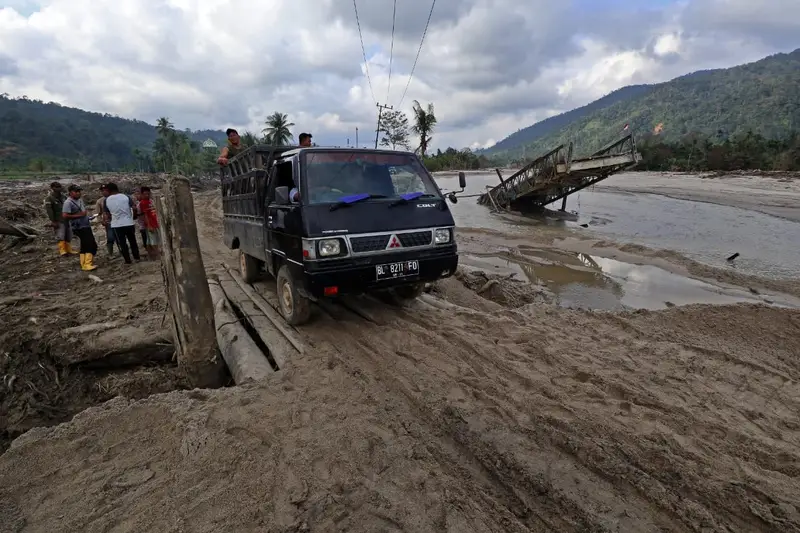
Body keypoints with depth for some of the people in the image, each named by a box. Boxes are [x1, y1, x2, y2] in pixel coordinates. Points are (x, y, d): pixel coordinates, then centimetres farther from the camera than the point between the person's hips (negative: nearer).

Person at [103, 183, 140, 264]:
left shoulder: (107, 200, -1)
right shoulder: (126, 197, -4)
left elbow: (107, 214, 7)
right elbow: (134, 208, -9)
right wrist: (134, 216, 9)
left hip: (116, 225, -1)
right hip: (129, 223, 1)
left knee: (122, 244, 7)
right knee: (133, 241, 16)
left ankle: (128, 260, 10)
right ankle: (137, 257, 21)